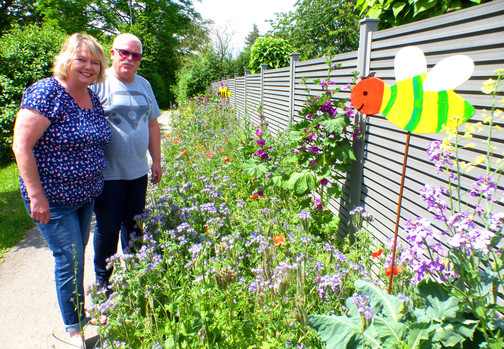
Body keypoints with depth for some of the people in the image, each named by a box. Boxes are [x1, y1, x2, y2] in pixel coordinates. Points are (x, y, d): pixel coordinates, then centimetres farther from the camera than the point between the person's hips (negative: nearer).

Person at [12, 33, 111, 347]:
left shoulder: (93, 98, 7)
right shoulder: (46, 93, -16)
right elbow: (21, 146, -19)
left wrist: (95, 186, 16)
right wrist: (36, 196, -19)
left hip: (85, 194, 7)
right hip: (52, 198, -7)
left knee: (78, 256, 19)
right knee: (69, 259, 1)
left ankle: (80, 313, 40)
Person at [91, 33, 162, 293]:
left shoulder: (144, 85, 12)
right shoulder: (98, 82, -6)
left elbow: (152, 125, 18)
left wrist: (156, 160, 15)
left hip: (138, 171, 5)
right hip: (107, 172, -5)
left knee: (133, 225, 14)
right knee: (108, 228, 4)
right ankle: (103, 281, 25)